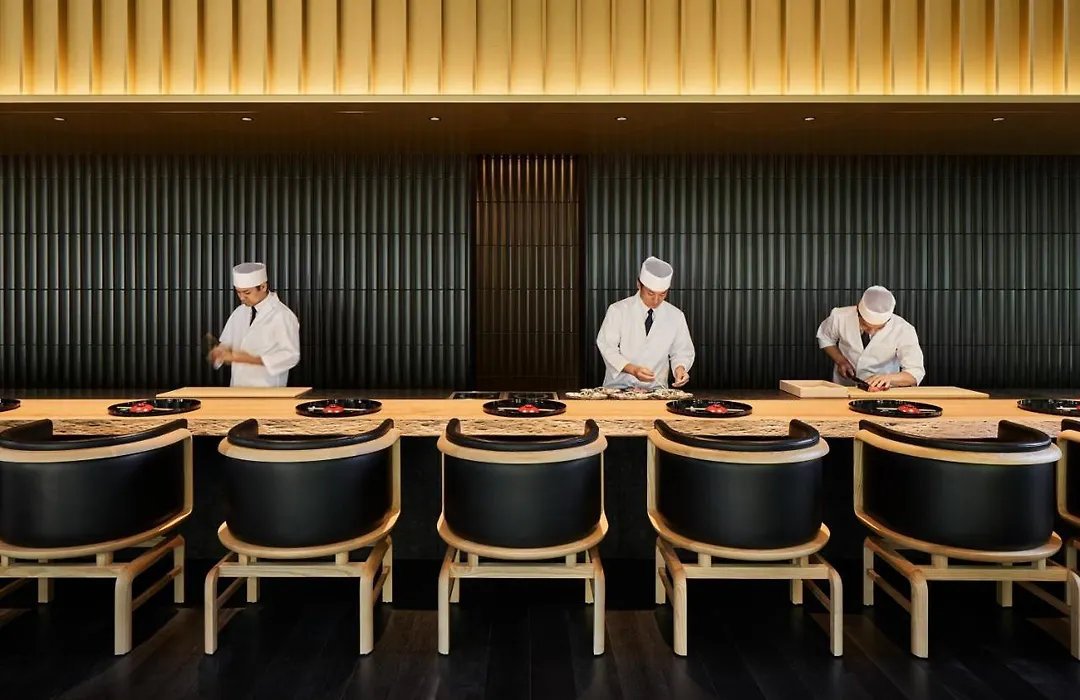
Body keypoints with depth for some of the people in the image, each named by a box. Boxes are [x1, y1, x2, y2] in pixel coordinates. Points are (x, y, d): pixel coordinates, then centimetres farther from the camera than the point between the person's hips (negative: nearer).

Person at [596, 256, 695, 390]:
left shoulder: (676, 316, 4)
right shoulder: (618, 311, -3)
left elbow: (682, 351, 12)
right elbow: (607, 348, -7)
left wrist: (680, 367, -9)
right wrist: (632, 369, -21)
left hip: (656, 389, 2)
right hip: (619, 387, -2)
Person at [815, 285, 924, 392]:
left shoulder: (903, 330, -18)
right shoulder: (840, 317, -17)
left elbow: (916, 373, -16)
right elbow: (825, 338, 4)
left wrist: (889, 378, -34)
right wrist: (840, 360, -11)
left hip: (882, 391, -1)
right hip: (843, 387, 1)